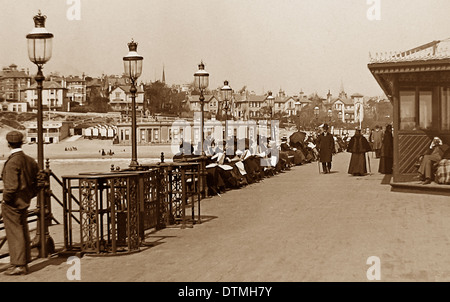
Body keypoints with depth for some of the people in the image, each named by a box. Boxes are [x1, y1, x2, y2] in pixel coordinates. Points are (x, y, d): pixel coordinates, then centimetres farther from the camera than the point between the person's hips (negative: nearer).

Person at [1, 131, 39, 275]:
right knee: (23, 232, 16)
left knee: (14, 234, 1)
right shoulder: (30, 161, 5)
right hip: (24, 203, 8)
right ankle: (24, 263, 24)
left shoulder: (12, 162, -19)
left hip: (12, 204, -8)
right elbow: (37, 182, 10)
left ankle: (18, 265, 6)